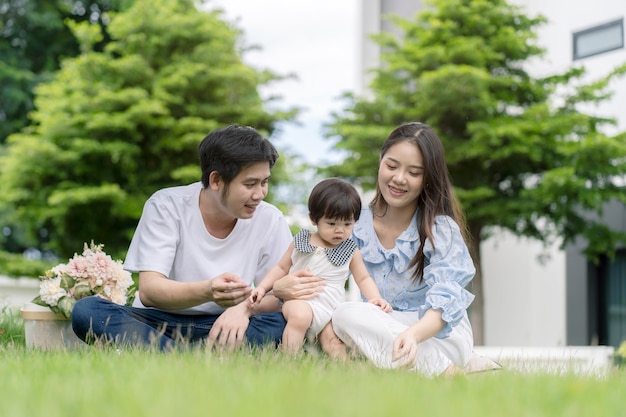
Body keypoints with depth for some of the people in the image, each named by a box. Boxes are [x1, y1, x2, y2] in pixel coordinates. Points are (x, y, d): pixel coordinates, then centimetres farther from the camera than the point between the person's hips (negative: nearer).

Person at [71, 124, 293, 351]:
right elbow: (148, 291, -17)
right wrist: (207, 291, -37)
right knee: (86, 309, -28)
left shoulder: (270, 220, -3)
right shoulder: (166, 206, -9)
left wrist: (245, 307, -28)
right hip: (159, 324, 0)